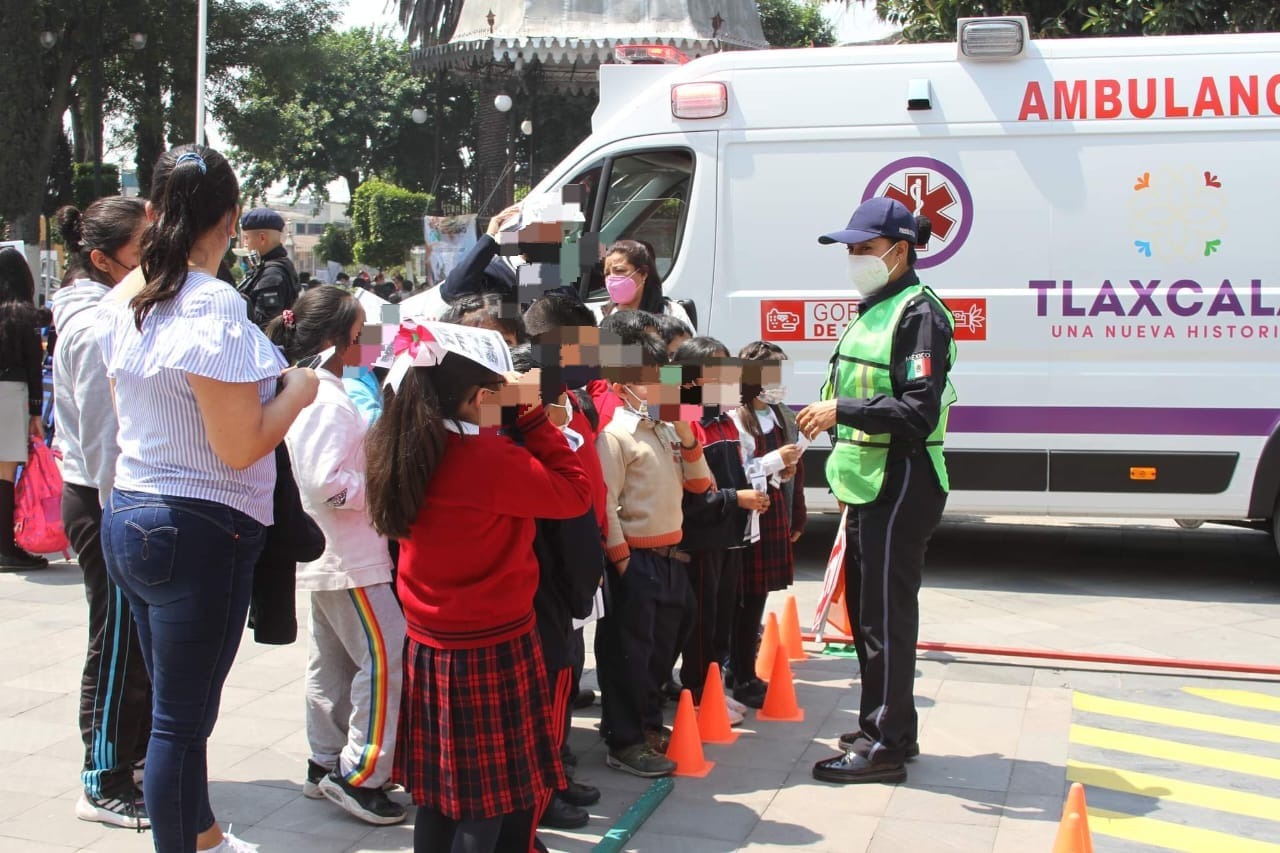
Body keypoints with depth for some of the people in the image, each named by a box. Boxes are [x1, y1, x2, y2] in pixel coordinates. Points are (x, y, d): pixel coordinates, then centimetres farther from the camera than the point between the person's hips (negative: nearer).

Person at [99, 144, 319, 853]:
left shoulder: (126, 303, 6)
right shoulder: (214, 307, -19)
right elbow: (240, 446, -20)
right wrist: (298, 391, -5)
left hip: (127, 518, 9)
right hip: (200, 531, -9)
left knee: (176, 707, 22)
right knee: (181, 720, 2)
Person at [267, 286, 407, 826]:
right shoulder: (331, 403, -21)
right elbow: (327, 483, -27)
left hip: (326, 555, 11)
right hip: (350, 559, -11)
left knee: (332, 659, 17)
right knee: (386, 660, -6)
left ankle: (326, 764, 26)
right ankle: (359, 776, -1)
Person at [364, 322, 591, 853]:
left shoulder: (403, 451, -1)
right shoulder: (490, 459, -23)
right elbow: (574, 493, -14)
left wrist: (520, 415, 4)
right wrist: (534, 416, -9)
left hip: (427, 645, 8)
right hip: (492, 649, -7)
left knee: (438, 791, 18)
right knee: (497, 800, 6)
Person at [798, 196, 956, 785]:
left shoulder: (919, 314, -14)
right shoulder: (873, 310, 17)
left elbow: (919, 412, -21)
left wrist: (842, 411, -22)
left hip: (900, 487, -10)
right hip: (867, 486, 10)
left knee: (886, 615, -5)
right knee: (865, 611, 17)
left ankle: (886, 746, 3)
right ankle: (882, 727, 29)